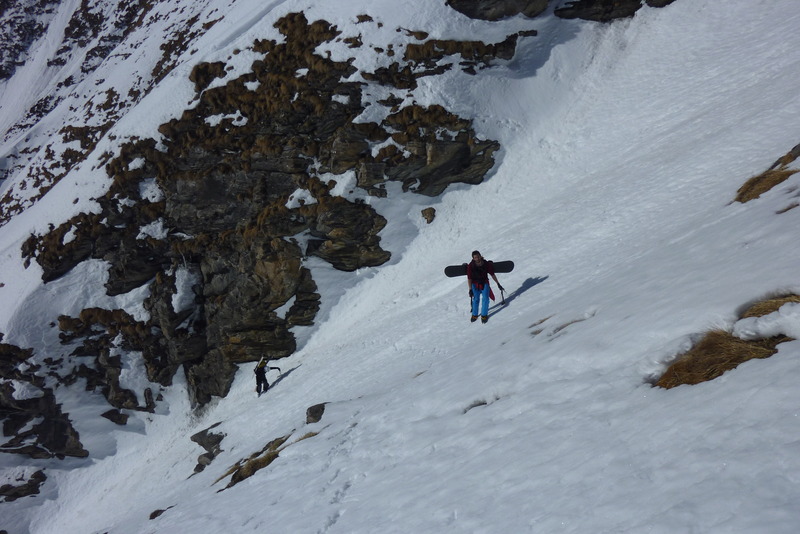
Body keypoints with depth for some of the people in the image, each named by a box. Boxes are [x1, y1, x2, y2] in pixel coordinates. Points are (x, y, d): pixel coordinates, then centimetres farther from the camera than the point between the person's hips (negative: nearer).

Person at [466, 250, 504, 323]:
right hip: (475, 284, -1)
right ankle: (474, 315, 10)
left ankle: (484, 315, 3)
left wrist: (498, 284, 3)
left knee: (485, 299, -10)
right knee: (476, 299, -7)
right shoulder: (471, 266, -17)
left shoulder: (487, 264, -13)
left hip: (485, 284, 1)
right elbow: (469, 278, -12)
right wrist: (470, 289, -15)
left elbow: (492, 274, -2)